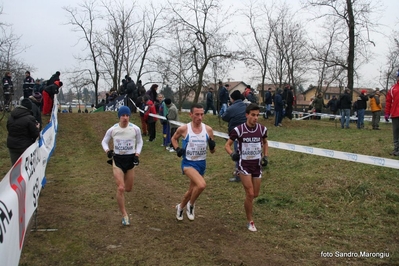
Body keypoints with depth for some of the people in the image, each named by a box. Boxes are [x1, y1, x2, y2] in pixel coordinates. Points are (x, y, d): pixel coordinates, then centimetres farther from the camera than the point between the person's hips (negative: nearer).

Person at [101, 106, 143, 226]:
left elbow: (139, 142, 7)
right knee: (120, 188, -11)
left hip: (130, 160, 2)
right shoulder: (112, 129, -10)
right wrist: (107, 151, -13)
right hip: (117, 160, -1)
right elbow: (104, 141, 6)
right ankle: (124, 215, 3)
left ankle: (119, 182, 51)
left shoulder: (135, 129, -10)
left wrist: (137, 154, -5)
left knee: (128, 189, 13)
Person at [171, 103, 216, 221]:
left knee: (192, 190, 17)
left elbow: (212, 151, 5)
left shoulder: (208, 129, -4)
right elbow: (174, 138, 10)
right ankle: (191, 205, 0)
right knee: (201, 184, -28)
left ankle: (180, 207, 47)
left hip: (201, 163, 4)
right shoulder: (183, 129, -11)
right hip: (188, 163, -4)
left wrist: (212, 146, -17)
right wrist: (177, 149, -7)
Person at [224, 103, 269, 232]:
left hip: (257, 164, 4)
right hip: (244, 164, -4)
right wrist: (232, 154, -27)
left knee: (255, 194, 11)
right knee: (250, 194, -8)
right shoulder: (239, 130, -15)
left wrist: (265, 156, 4)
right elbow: (227, 145, -8)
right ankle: (250, 221, 11)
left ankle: (248, 204, 47)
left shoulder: (262, 129, -4)